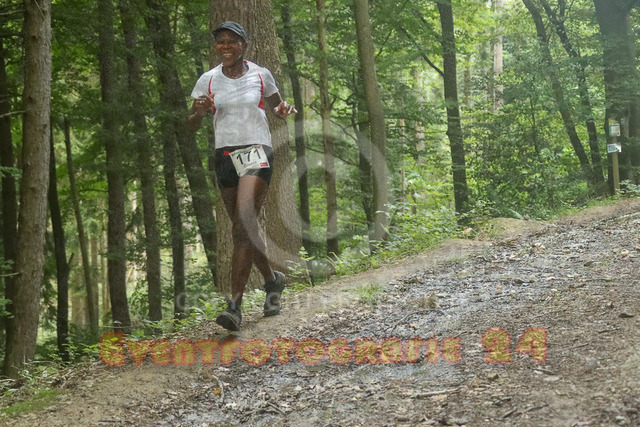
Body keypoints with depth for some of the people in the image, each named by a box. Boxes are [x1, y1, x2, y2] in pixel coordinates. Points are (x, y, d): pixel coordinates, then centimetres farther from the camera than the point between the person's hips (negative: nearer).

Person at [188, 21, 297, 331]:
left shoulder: (261, 75, 3)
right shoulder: (208, 81, 6)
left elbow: (277, 107, 19)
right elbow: (191, 127, 5)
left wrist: (284, 110, -6)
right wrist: (199, 111, -18)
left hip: (256, 152, -3)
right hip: (225, 156, 4)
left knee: (244, 224, -19)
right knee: (242, 228, 9)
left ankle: (235, 304, -21)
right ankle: (272, 280, 35)